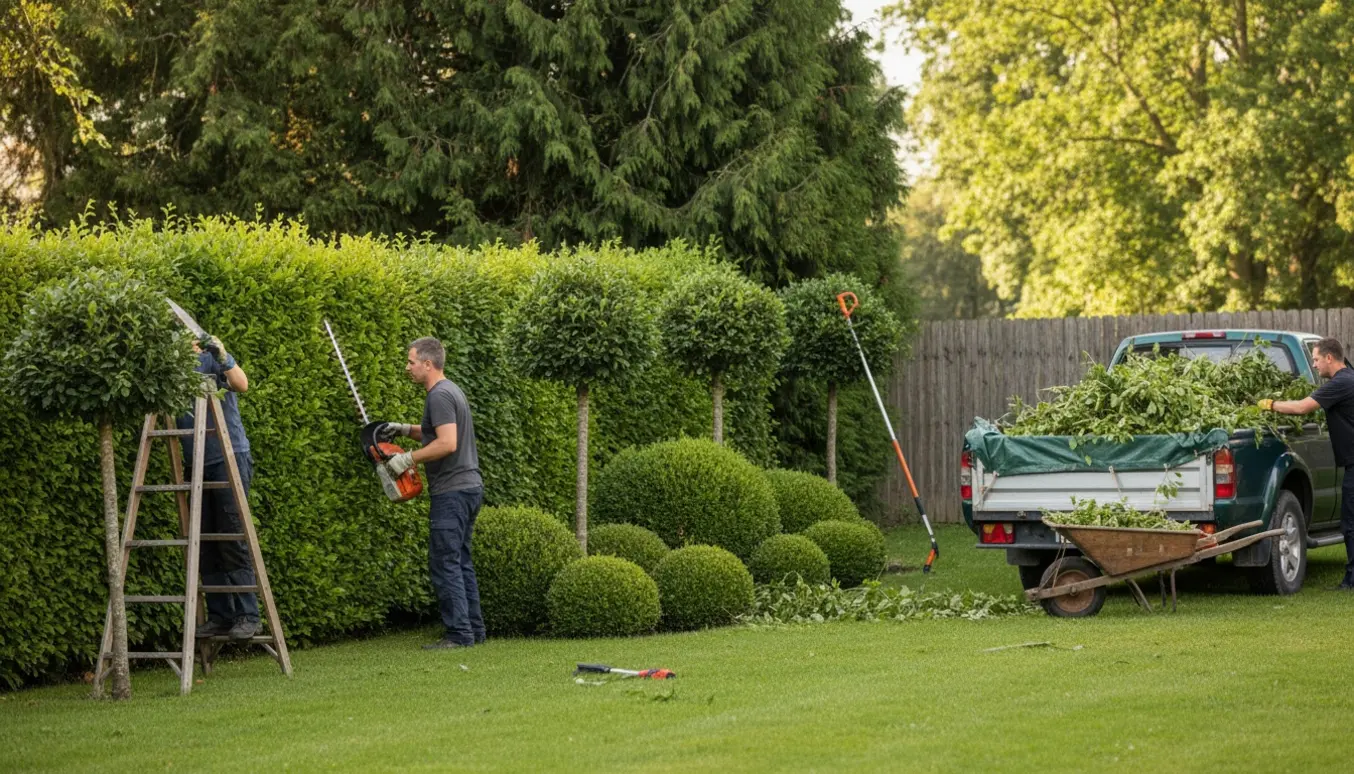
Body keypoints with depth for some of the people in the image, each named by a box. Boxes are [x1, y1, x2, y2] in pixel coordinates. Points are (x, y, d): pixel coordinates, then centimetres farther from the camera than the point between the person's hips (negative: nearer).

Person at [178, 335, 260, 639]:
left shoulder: (212, 360, 0)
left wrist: (222, 359, -30)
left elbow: (241, 384, -15)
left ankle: (247, 617, -9)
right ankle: (220, 616, 9)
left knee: (233, 541, -10)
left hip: (229, 457, -6)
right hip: (198, 465, 6)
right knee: (207, 546, 4)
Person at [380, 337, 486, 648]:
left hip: (452, 491, -10)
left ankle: (458, 634, -9)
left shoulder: (439, 396, -15)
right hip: (470, 486, 10)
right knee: (461, 561, 13)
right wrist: (405, 430, 20)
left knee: (445, 564, -8)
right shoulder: (451, 390, 17)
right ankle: (473, 629, 15)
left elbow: (447, 443, -25)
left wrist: (409, 459, -17)